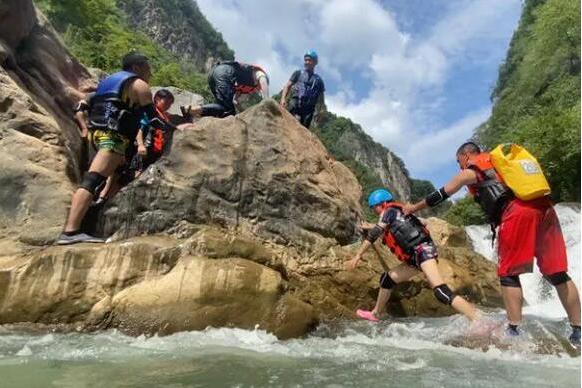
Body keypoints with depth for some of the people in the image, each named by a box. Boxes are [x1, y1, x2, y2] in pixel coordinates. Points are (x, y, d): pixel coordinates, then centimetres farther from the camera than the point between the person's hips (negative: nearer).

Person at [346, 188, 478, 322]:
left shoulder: (389, 211, -1)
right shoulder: (395, 214, 25)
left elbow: (375, 233, -11)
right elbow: (384, 230, 48)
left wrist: (358, 255, -11)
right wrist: (369, 227, 60)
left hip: (422, 250, -10)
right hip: (414, 257, 10)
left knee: (440, 291, -26)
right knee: (387, 278, 16)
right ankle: (376, 314, 28)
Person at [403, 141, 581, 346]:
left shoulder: (470, 172, 13)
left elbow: (441, 195, 18)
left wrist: (414, 208, 29)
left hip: (517, 211, -7)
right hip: (543, 206, 7)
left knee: (508, 273, 1)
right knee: (557, 273, 9)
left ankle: (514, 331, -1)